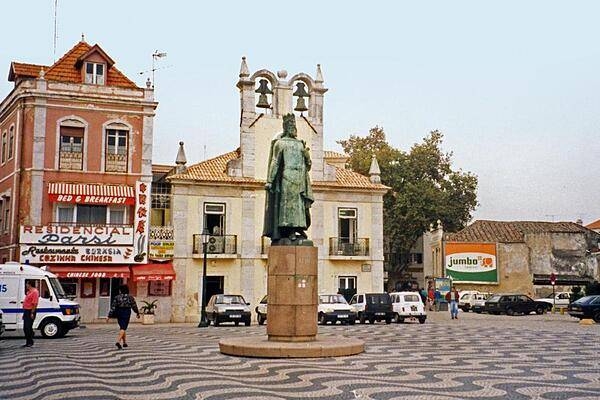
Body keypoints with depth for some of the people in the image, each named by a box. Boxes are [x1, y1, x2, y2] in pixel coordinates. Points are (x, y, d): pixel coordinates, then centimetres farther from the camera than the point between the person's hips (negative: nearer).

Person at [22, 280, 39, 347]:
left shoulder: (35, 292, -14)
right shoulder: (29, 292, 19)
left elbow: (35, 303, -21)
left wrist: (32, 313, -25)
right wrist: (24, 312, 21)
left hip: (30, 311, -10)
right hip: (26, 311, 10)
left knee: (28, 328, -9)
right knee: (25, 328, 11)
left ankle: (30, 342, -3)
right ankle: (28, 342, 17)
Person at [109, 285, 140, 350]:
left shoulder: (117, 297, -2)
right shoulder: (130, 297, -3)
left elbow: (113, 307, -6)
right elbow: (134, 306, 4)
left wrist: (110, 315, -4)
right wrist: (137, 313, 19)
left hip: (119, 313, 3)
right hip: (126, 313, -3)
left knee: (122, 327, 18)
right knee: (123, 328, -6)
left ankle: (124, 342, 24)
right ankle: (118, 341, -25)